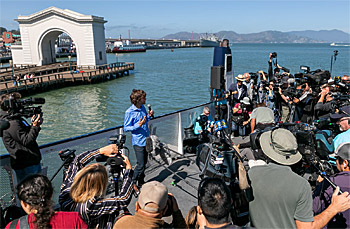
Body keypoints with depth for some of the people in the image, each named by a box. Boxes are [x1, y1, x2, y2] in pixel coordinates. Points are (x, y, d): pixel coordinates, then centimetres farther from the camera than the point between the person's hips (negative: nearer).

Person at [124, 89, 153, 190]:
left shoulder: (143, 108, 6)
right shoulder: (129, 112, -16)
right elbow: (126, 128, -14)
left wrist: (149, 115, 0)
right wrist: (138, 125, -26)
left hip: (146, 140, 7)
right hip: (138, 142, -7)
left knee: (144, 163, 16)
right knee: (140, 165, -4)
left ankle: (141, 182, 31)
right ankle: (133, 183, 16)